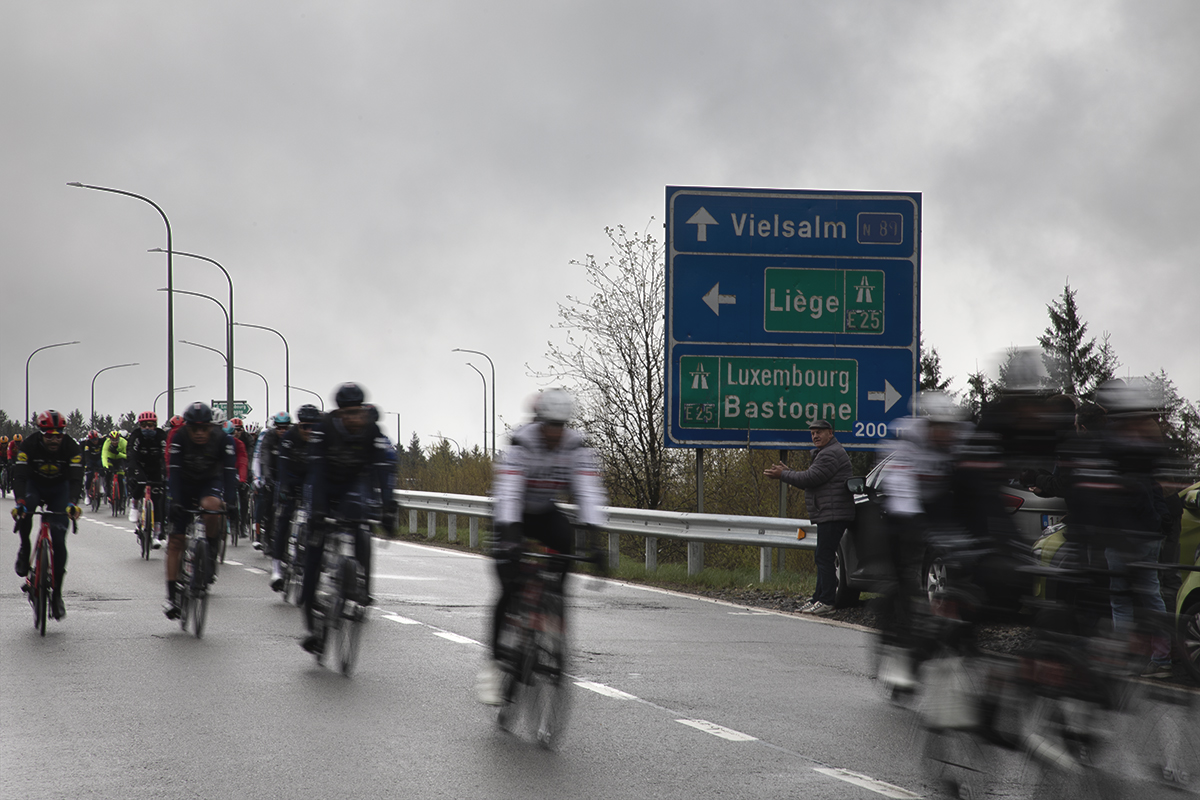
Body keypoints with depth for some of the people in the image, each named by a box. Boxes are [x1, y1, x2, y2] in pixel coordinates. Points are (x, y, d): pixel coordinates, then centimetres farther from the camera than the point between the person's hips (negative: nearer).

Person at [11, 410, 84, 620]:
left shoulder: (72, 448, -25)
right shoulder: (29, 445, -25)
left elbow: (76, 479, -31)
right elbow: (19, 476, -31)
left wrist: (73, 503, -49)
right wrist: (20, 502, -48)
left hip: (59, 488, 0)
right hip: (34, 485, 0)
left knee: (59, 540, -10)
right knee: (24, 511, -36)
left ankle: (57, 594, -1)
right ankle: (24, 550, -10)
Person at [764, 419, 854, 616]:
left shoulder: (831, 454, -14)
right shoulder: (825, 453, 23)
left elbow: (810, 479, -18)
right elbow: (811, 479, 23)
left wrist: (782, 475, -8)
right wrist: (787, 471, 14)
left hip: (832, 515, -12)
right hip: (827, 516, 12)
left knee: (825, 557, -13)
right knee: (823, 558, 13)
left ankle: (826, 602, -14)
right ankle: (819, 600, 18)